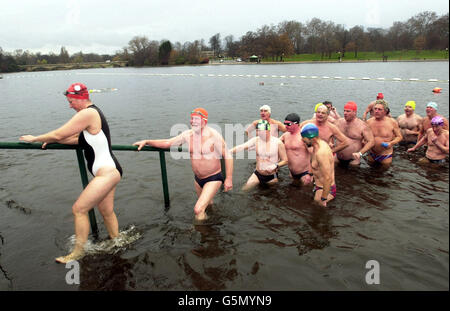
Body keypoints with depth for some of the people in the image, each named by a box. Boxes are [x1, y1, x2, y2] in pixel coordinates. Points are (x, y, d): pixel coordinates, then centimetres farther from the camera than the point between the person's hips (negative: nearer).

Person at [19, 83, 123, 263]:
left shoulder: (87, 114, -16)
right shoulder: (94, 112, 16)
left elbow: (59, 134, -13)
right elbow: (80, 140, 23)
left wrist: (35, 138, 3)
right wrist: (53, 140, 17)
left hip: (107, 173, -10)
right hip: (109, 171, 10)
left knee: (79, 209, -4)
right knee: (106, 212, 19)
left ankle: (78, 252, 9)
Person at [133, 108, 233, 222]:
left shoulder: (213, 135, -20)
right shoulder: (188, 134, -3)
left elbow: (228, 156, -16)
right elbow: (167, 143, 4)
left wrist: (229, 179, -18)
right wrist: (147, 142, -3)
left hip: (213, 178, -6)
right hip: (198, 178, 7)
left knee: (198, 210, -19)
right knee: (206, 204, 26)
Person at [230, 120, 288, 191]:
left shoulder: (278, 142, -13)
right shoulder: (256, 140, -6)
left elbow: (285, 161, -7)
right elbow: (241, 147, -20)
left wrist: (276, 166, -25)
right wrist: (229, 151, -36)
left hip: (271, 177, -2)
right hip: (257, 175, 2)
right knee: (244, 190, -3)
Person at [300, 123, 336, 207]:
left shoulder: (321, 152, -29)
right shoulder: (320, 144, 2)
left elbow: (328, 178, -31)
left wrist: (323, 199, -24)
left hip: (325, 190, -10)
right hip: (318, 186, 10)